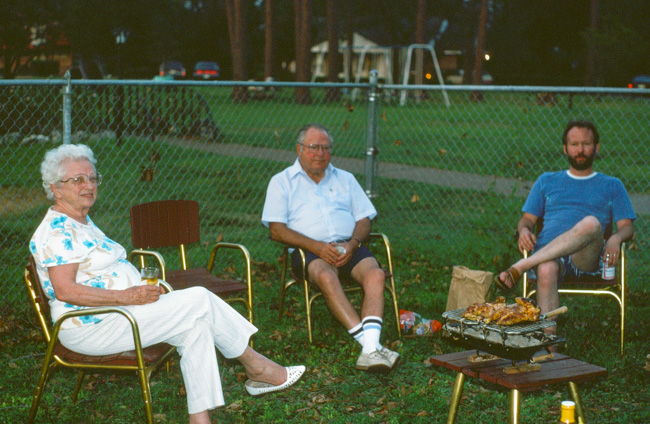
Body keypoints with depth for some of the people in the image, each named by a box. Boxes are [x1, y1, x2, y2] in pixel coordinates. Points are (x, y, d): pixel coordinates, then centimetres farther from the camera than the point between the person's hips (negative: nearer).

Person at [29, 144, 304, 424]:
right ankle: (253, 365, 3)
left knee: (196, 326, -10)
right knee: (199, 300, -15)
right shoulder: (56, 231, -14)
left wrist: (142, 289, 5)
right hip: (91, 327, -10)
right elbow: (65, 290, -23)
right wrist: (127, 296, -25)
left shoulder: (82, 223, 19)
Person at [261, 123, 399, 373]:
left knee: (375, 274, -29)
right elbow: (277, 230, 1)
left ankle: (371, 351, -43)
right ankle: (368, 342, -43)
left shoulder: (345, 179, 24)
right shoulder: (282, 182, 12)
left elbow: (364, 220, 17)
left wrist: (353, 244, -8)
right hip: (308, 250, -3)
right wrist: (317, 247, -14)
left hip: (348, 247, 3)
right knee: (327, 277, -37)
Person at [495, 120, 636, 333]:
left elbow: (627, 227, 14)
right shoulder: (547, 181, 29)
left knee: (591, 223, -36)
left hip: (585, 259, -1)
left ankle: (518, 268, -38)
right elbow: (527, 219, 23)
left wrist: (616, 238, -11)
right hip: (546, 255, 1)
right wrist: (524, 230, -3)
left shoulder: (612, 186, 25)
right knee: (546, 271, -38)